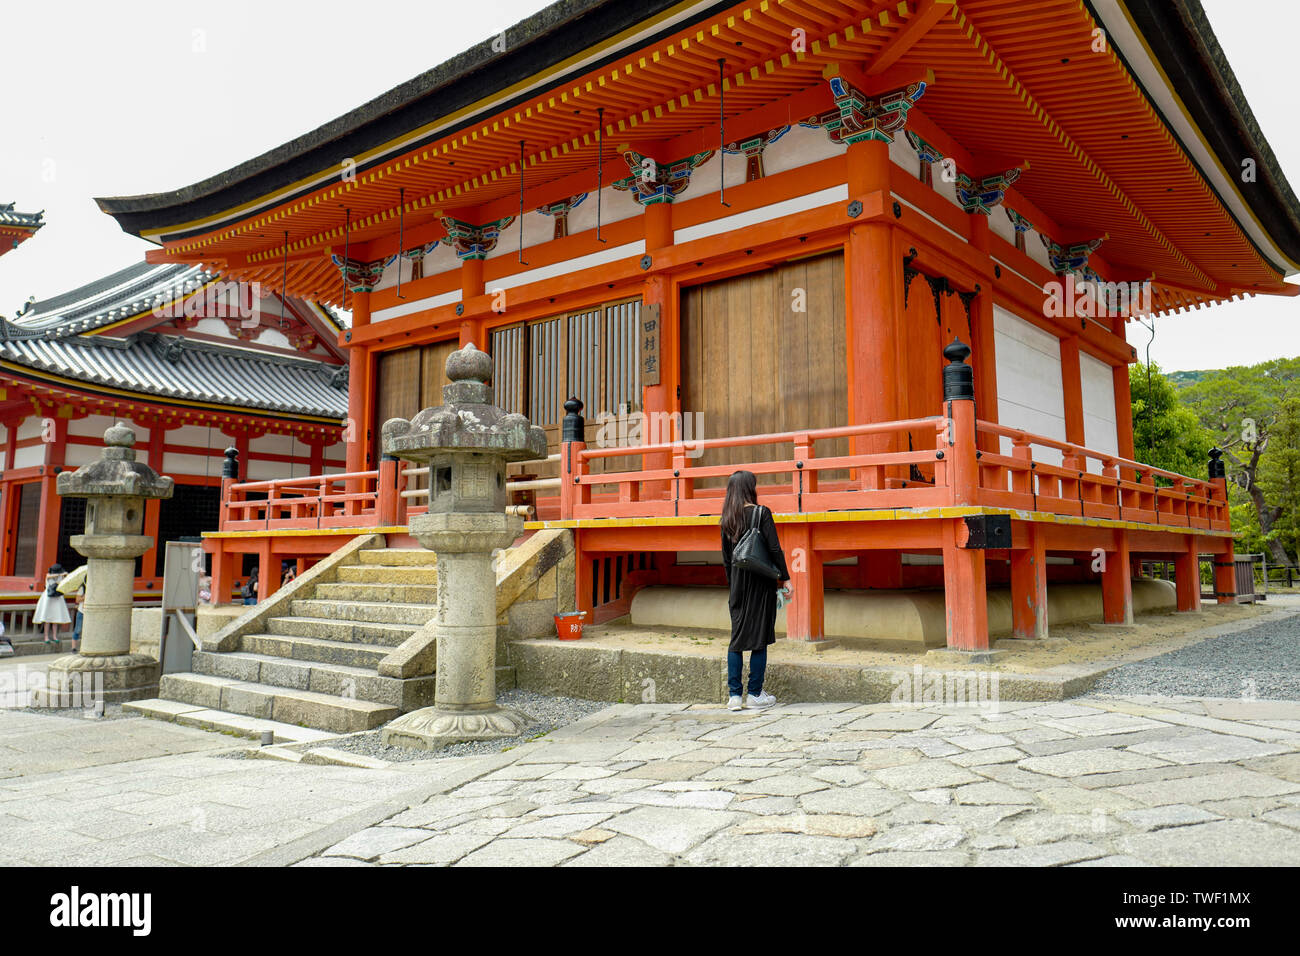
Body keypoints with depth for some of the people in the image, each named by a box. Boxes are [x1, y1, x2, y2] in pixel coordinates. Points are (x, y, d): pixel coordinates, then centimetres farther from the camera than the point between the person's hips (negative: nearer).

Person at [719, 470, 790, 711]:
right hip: (760, 583, -5)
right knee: (759, 637, 3)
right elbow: (774, 549, -13)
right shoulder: (761, 513, -9)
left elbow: (726, 558, 10)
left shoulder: (727, 518, 6)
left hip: (737, 584, 5)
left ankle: (734, 695, 10)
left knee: (737, 636, 10)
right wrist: (784, 578, -6)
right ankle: (755, 694, 7)